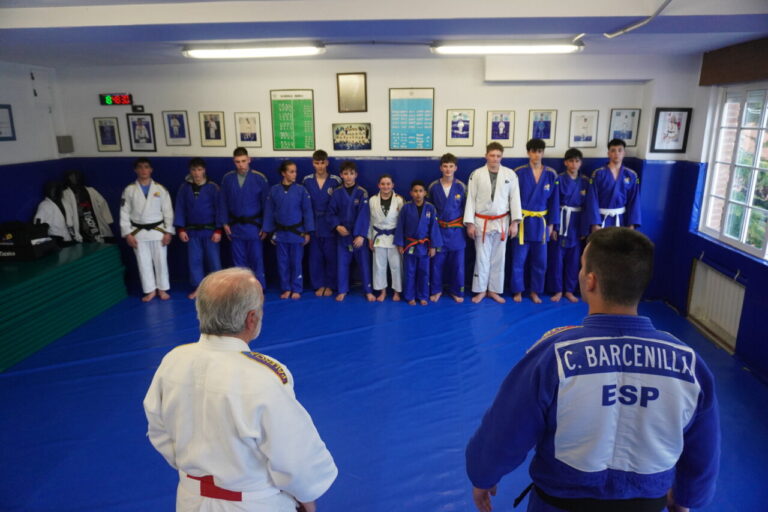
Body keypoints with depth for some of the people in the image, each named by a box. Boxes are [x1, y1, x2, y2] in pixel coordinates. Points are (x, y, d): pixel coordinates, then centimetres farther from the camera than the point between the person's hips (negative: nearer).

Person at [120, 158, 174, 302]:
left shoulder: (160, 188, 0)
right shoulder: (129, 190, 0)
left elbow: (168, 211, -1)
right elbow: (124, 213, 1)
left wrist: (168, 232, -6)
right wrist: (127, 234, -5)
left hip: (158, 231, -1)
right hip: (138, 232, 1)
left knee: (161, 261, 5)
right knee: (143, 263, 8)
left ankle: (162, 289, 21)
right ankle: (150, 290, 21)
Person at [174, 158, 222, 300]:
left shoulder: (212, 187, -7)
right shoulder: (185, 187, 1)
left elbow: (218, 209, -6)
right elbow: (180, 209, 3)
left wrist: (218, 230, -10)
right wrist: (181, 229, -3)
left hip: (209, 230, -3)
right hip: (192, 230, 3)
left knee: (213, 260, 3)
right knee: (194, 260, 9)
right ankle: (197, 288, 22)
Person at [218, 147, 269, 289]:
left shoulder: (259, 178, -8)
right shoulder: (227, 178, -1)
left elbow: (266, 203, -5)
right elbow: (223, 202, 5)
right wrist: (224, 223, 1)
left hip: (253, 225, -2)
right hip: (235, 226, 3)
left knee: (256, 259, 4)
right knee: (239, 260, 12)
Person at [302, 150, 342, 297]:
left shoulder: (335, 181, -6)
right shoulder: (307, 181, 0)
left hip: (330, 224, -2)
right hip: (313, 224, 2)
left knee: (331, 256, 5)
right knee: (315, 257, 8)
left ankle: (330, 285, 20)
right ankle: (319, 285, 22)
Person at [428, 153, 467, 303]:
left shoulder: (461, 186, -3)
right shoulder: (433, 186, -2)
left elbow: (466, 209, 4)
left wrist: (467, 226, 0)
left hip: (456, 231, 0)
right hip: (438, 230, 0)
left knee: (457, 263, 7)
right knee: (436, 263, 5)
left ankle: (456, 291, 23)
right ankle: (436, 290, 23)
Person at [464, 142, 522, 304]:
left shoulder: (510, 174, -1)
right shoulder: (476, 174, -4)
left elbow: (515, 198, 0)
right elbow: (471, 199, -4)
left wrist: (514, 222, -5)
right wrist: (470, 223, -7)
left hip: (502, 222, 2)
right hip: (482, 222, -1)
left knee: (498, 258, 9)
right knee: (482, 257, 5)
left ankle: (493, 290, 22)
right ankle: (481, 290, 19)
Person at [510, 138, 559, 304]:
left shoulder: (551, 174, 0)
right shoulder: (519, 173, -7)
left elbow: (554, 201, 4)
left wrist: (551, 224, 2)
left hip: (541, 222, 2)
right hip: (522, 221, -2)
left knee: (540, 260, 9)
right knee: (519, 259, 3)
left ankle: (535, 292, 23)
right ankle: (517, 291, 18)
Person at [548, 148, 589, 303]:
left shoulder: (585, 181, 6)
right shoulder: (559, 179, -5)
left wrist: (584, 229, 4)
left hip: (577, 223, 4)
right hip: (561, 221, -3)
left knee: (573, 259, 9)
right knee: (557, 257, 1)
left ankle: (569, 290, 21)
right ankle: (558, 290, 13)